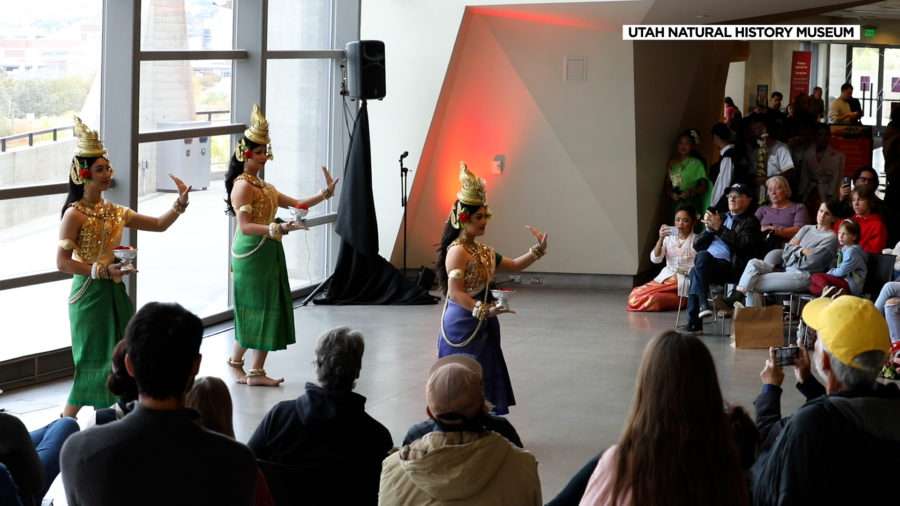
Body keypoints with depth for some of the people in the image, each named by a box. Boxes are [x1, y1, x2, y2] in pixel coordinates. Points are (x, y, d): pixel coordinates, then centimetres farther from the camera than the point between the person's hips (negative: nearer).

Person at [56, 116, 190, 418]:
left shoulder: (114, 212, 9)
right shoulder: (75, 214, -12)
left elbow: (159, 225, 14)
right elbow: (62, 262, -17)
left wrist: (180, 203, 0)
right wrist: (102, 271, -20)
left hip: (114, 291, 7)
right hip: (90, 294, -7)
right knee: (95, 362, -4)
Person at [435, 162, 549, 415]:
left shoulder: (482, 251, 12)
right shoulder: (458, 251, -16)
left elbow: (515, 265, 23)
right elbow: (455, 293, -24)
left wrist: (538, 250, 12)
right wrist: (485, 310, -32)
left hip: (481, 327, 9)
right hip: (464, 326, -9)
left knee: (484, 383, 10)